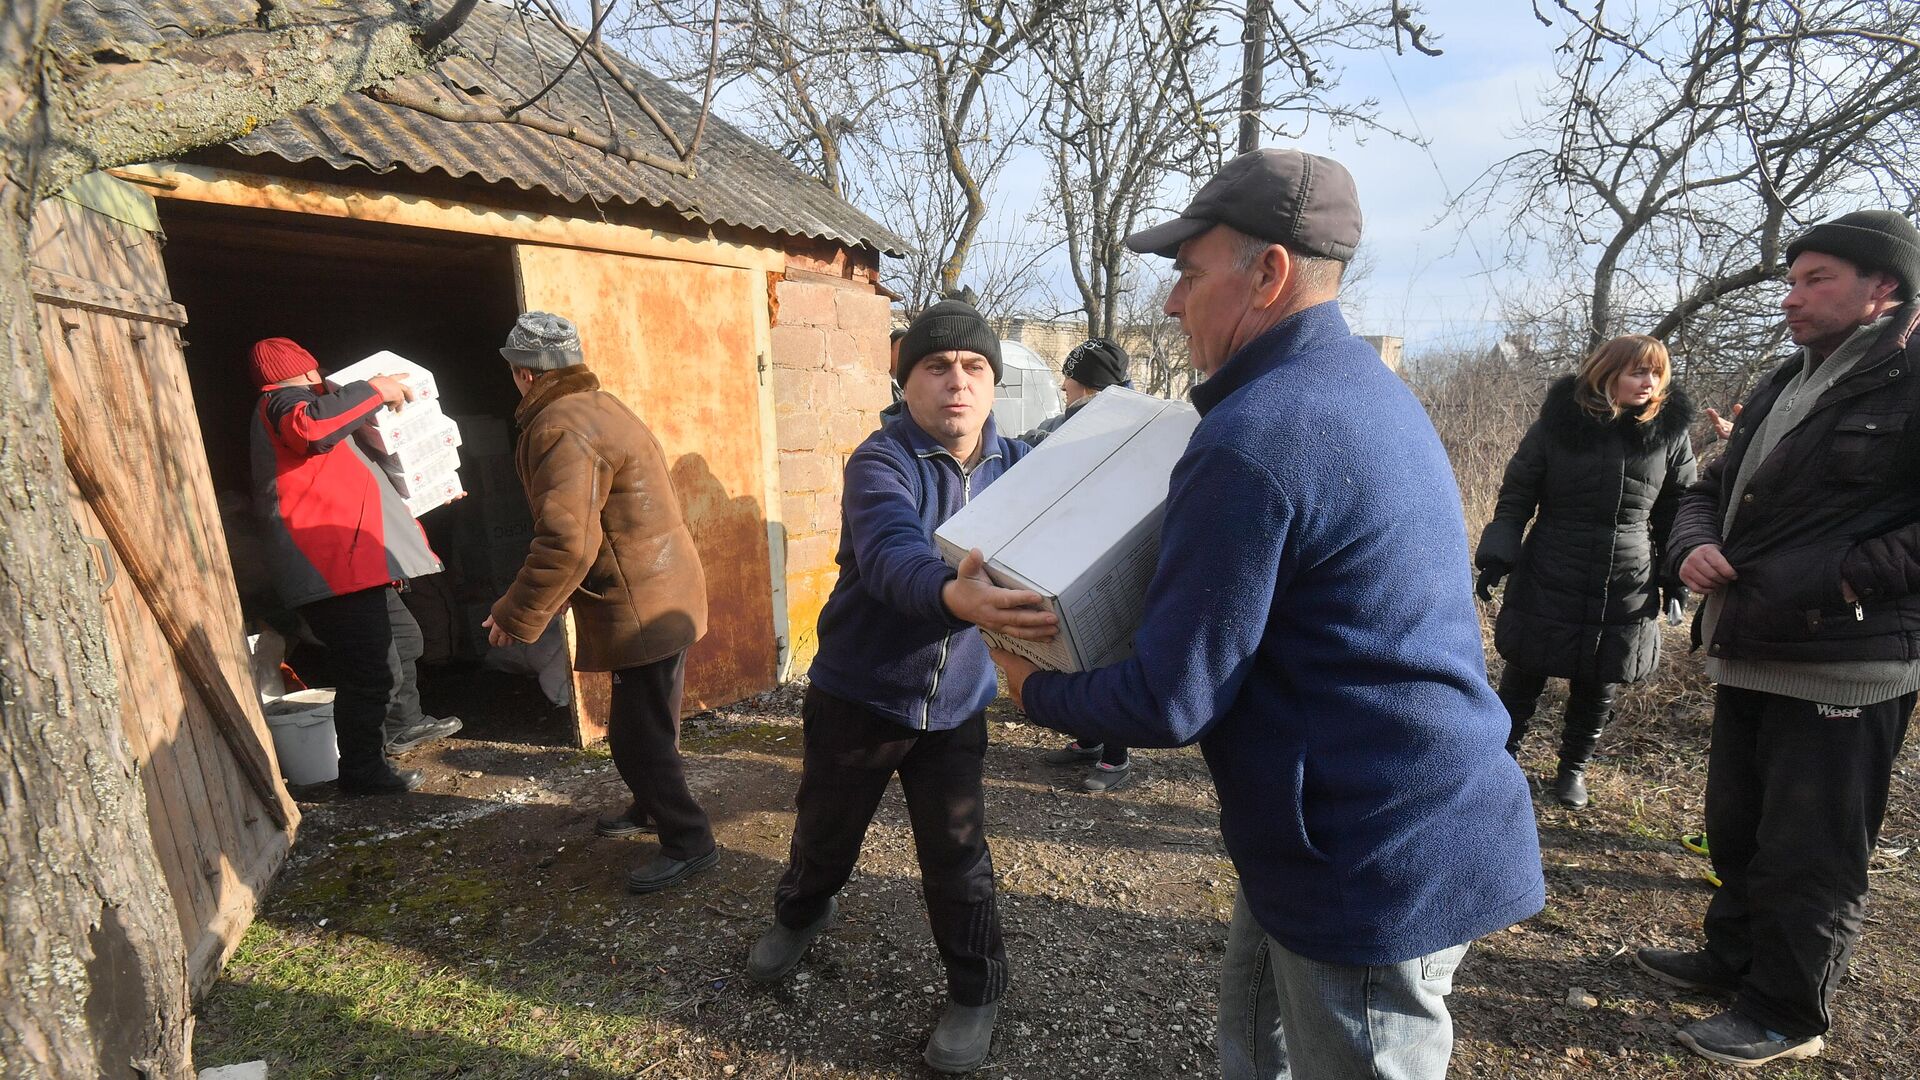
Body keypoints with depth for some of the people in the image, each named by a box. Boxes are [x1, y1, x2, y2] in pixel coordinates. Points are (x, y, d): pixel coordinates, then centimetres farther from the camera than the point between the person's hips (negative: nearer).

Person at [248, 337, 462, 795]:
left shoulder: (299, 401, 28)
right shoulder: (283, 400, -6)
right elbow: (310, 426, -34)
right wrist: (375, 389, -23)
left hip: (354, 563, 12)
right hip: (333, 567, -12)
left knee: (403, 637, 26)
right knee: (374, 671, -11)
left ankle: (403, 726, 44)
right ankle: (362, 770, 1)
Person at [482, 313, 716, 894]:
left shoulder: (561, 429, -19)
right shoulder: (600, 406, 13)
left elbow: (565, 542, -27)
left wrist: (516, 617, -15)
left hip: (642, 607, -10)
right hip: (662, 593, 11)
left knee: (639, 735, -1)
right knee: (644, 722, 24)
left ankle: (688, 841, 10)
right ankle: (652, 804, 42)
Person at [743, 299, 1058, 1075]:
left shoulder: (1016, 467, -4)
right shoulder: (880, 462, -19)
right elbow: (892, 559, -38)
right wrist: (956, 599, -60)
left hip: (954, 705, 2)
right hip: (857, 693, -1)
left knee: (956, 857, 7)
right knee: (826, 829, 18)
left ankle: (976, 992, 33)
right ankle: (799, 914, 52)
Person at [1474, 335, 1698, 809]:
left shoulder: (1671, 433, 1)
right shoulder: (1558, 421, -6)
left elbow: (1677, 512, 9)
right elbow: (1516, 494, -1)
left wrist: (1676, 580, 7)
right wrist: (1497, 555, -8)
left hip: (1627, 592, 2)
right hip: (1547, 581, -2)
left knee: (1598, 689, 10)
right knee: (1525, 675, 7)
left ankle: (1574, 766, 31)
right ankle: (1505, 753, 27)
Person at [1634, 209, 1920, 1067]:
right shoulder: (1784, 385, 15)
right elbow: (1712, 489, 18)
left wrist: (1843, 579, -24)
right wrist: (1693, 546, -1)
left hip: (1843, 667, -8)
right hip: (1749, 655, 8)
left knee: (1810, 856, 6)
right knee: (1738, 830, 22)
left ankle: (1788, 1015, 23)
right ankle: (1734, 959, 40)